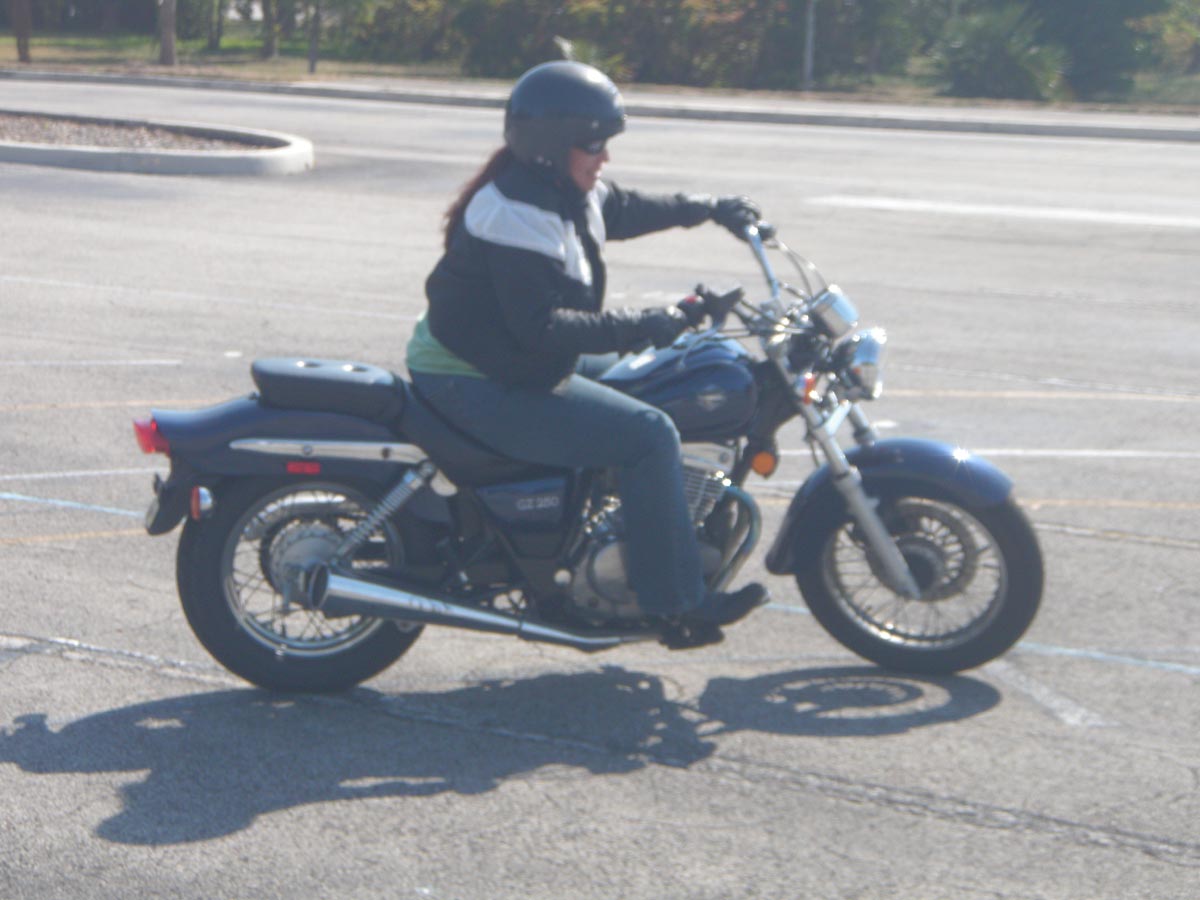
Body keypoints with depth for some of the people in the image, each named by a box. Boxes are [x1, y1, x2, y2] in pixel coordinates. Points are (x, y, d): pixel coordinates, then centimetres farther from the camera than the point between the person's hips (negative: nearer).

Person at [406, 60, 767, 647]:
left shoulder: (566, 193, 7)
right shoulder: (518, 214, -23)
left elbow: (624, 209, 29)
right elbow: (544, 327, -30)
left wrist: (708, 208, 34)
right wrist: (645, 326, -30)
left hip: (520, 365, 11)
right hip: (481, 388, -11)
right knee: (649, 434, -18)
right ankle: (677, 606, -12)